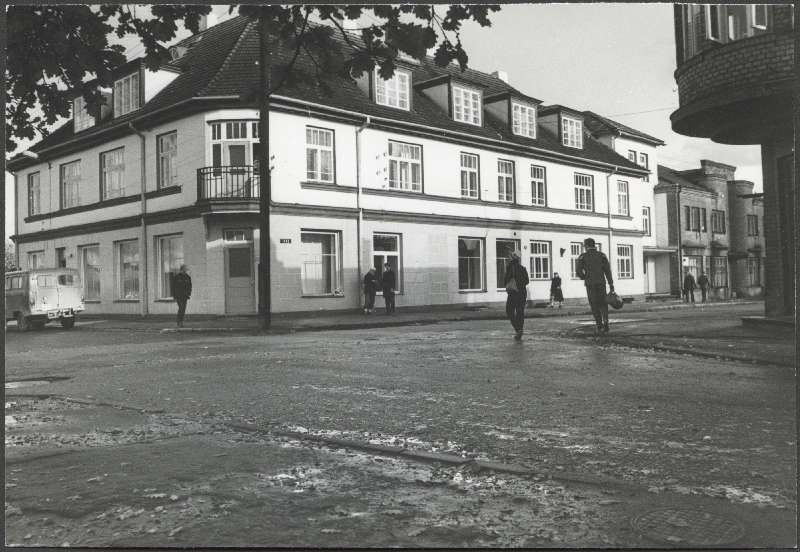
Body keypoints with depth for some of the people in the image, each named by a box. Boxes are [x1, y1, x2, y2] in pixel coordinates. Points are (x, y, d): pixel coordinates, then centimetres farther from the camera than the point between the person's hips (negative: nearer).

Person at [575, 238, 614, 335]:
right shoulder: (602, 255, 6)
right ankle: (605, 323, -9)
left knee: (594, 305, 7)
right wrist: (611, 284, -1)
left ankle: (599, 326, -1)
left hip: (590, 284, -1)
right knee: (603, 304, 11)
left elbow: (578, 271, -7)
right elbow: (607, 270, -1)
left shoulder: (583, 256, 1)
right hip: (601, 283, 1)